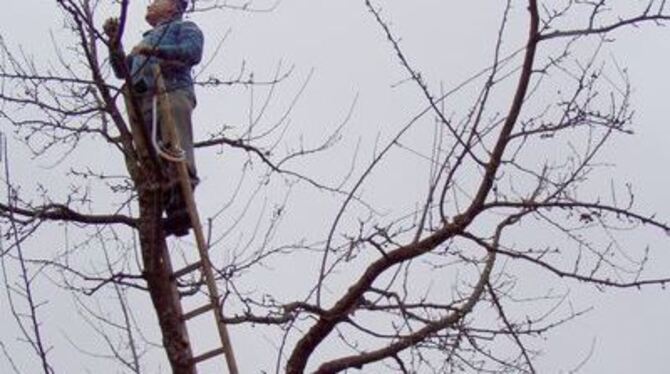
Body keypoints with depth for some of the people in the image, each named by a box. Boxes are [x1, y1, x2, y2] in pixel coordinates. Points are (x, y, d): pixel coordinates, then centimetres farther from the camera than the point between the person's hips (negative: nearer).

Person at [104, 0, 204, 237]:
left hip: (173, 92, -5)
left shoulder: (184, 27, 24)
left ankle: (183, 201, -43)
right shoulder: (146, 40, 43)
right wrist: (114, 42, 20)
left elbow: (193, 52, 2)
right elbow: (122, 71, 34)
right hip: (144, 102, 5)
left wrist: (156, 51, -6)